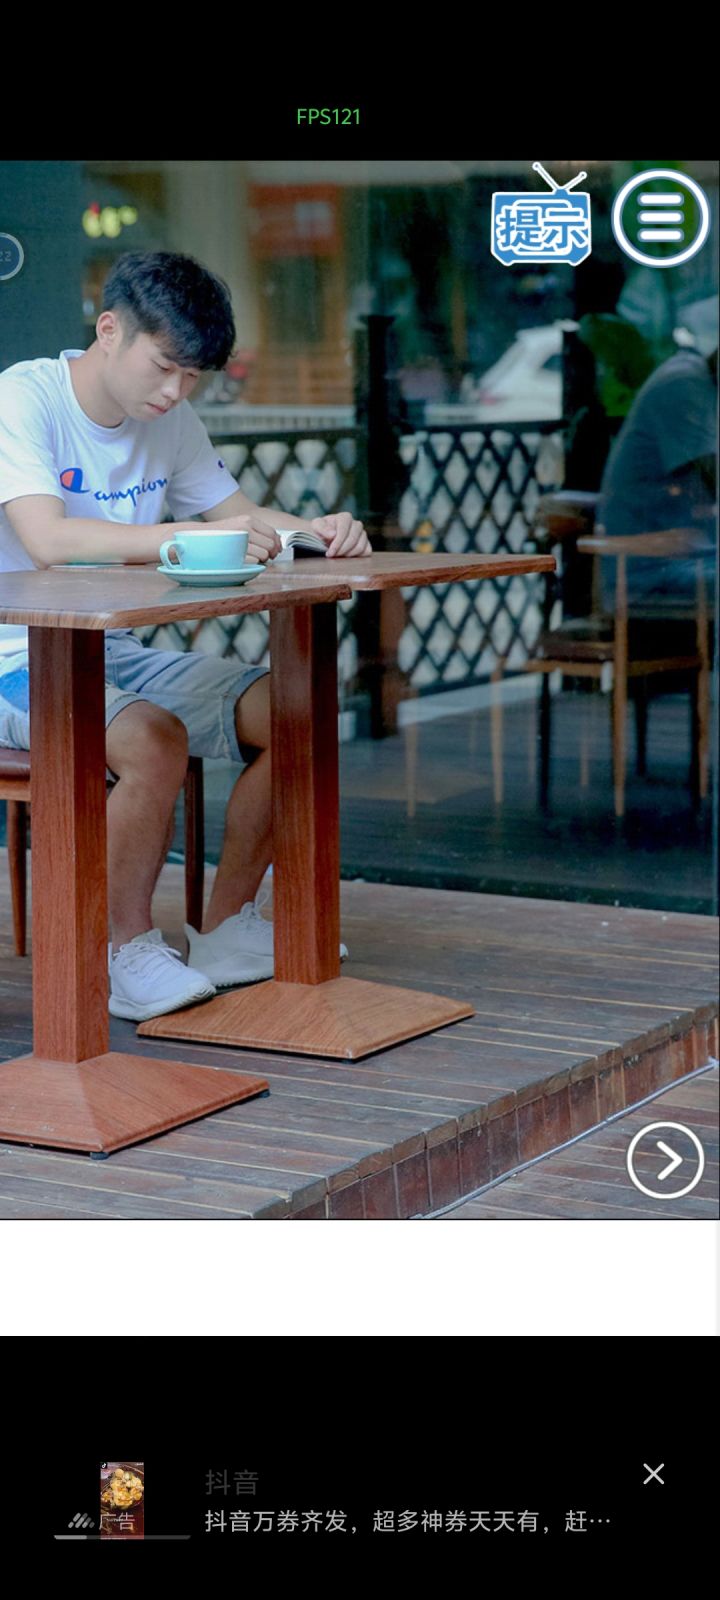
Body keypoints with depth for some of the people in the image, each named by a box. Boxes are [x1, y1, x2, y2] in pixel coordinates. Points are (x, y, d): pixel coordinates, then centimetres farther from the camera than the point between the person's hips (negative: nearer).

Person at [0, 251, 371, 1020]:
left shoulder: (168, 421, 6)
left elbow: (235, 510, 14)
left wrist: (312, 530, -10)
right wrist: (197, 536, -40)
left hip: (117, 652, 8)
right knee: (155, 740, -34)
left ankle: (226, 928, 4)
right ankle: (130, 951, -13)